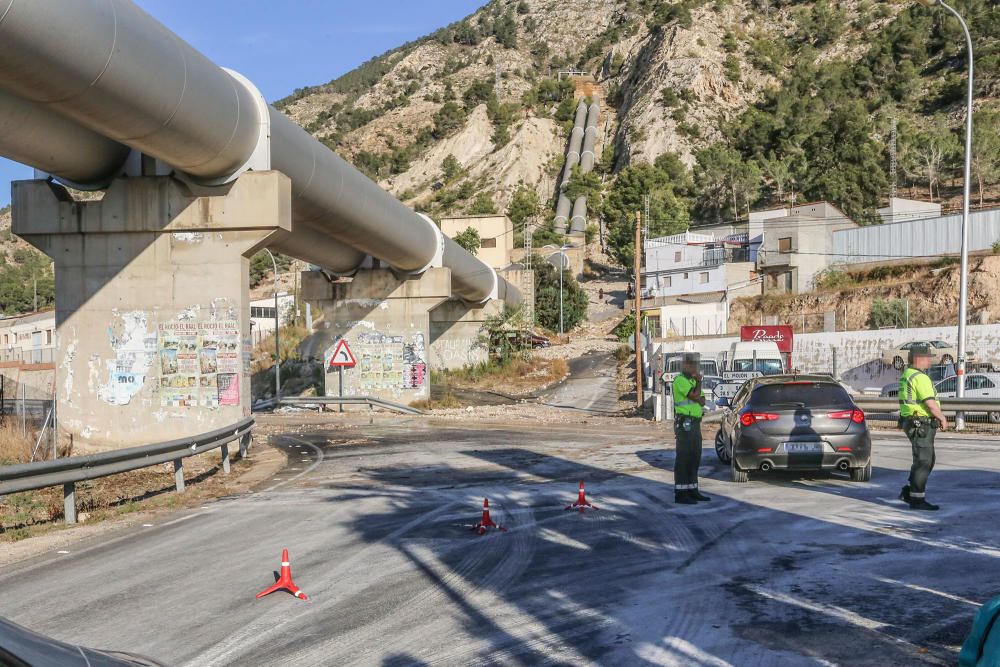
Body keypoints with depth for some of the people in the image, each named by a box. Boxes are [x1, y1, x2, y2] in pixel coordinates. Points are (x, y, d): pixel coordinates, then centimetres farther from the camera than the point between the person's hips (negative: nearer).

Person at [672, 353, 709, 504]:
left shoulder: (692, 381, 19)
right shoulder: (680, 380, -11)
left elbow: (702, 401, 12)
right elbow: (695, 397, -19)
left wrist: (696, 398, -8)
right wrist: (699, 382, -4)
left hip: (695, 424, 9)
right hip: (685, 423, -9)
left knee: (694, 458, 11)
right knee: (683, 458, -9)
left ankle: (692, 491, 17)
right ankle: (680, 494, -8)